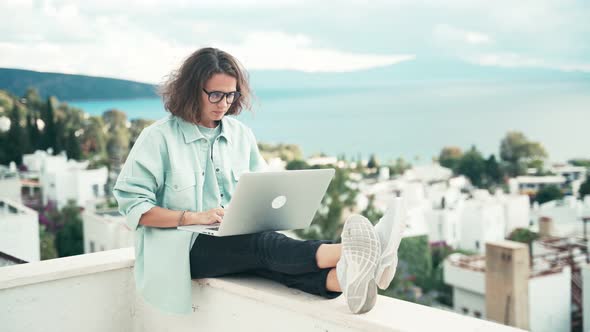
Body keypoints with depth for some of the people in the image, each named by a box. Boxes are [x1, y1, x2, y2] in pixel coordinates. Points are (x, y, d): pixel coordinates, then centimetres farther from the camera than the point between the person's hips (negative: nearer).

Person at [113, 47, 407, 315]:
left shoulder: (241, 135, 14)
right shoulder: (159, 137, -3)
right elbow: (131, 203, -8)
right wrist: (193, 217, -18)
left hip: (237, 242, 4)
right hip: (185, 248, -4)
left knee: (266, 256, -32)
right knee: (261, 244, -33)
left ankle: (343, 276, -61)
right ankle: (346, 253, -58)